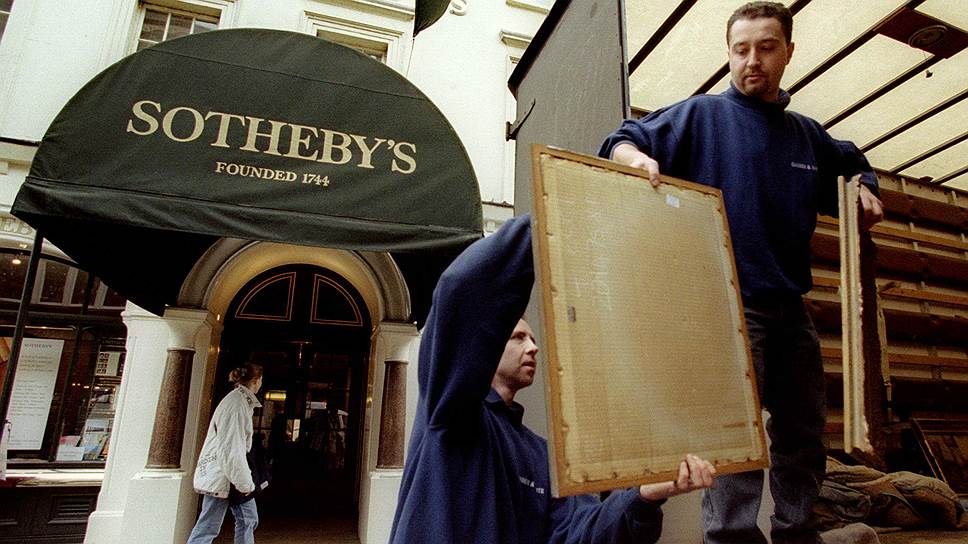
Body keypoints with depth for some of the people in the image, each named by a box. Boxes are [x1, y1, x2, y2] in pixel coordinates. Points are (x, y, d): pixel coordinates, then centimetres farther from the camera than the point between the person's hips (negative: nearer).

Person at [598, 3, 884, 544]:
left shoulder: (808, 134, 17)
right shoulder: (702, 115, 1)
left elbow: (852, 165, 34)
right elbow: (622, 142, -6)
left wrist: (866, 192, 12)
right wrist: (638, 157, -29)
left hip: (792, 306, 7)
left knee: (804, 432, 13)